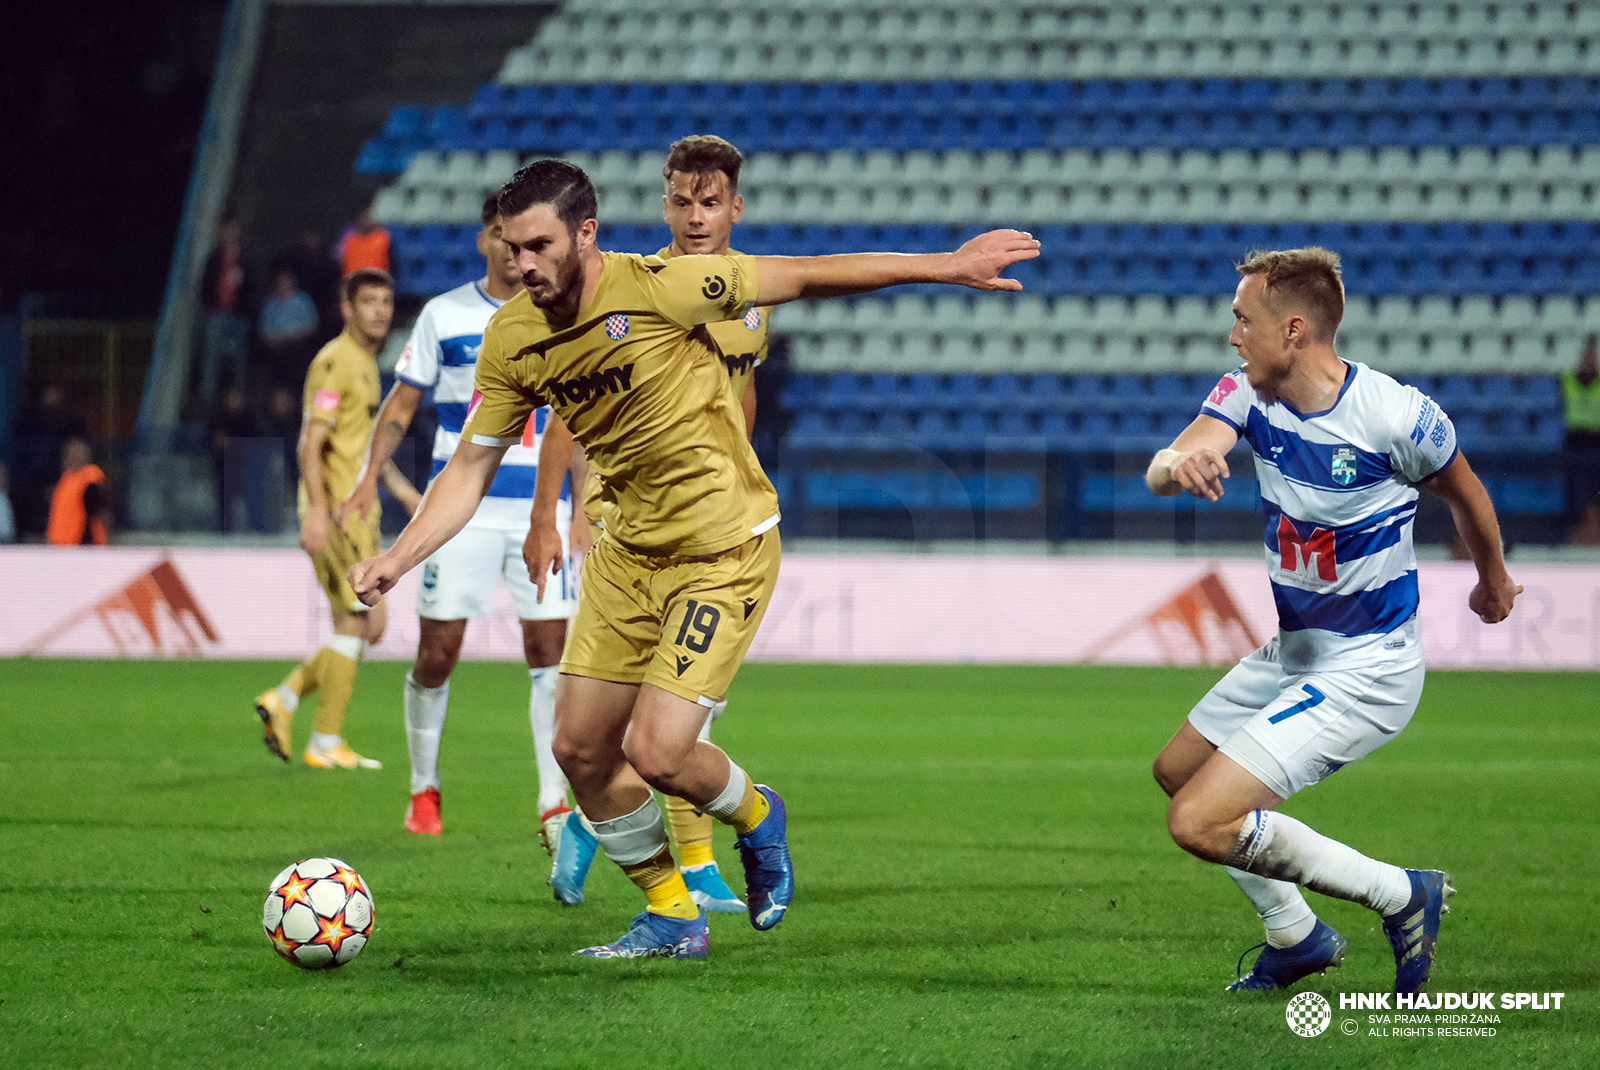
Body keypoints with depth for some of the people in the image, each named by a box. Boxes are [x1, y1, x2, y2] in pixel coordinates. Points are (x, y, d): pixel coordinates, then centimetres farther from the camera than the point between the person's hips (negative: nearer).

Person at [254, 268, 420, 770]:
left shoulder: (367, 363, 18)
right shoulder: (334, 362, -12)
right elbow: (311, 443, -19)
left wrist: (401, 488, 27)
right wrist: (317, 510, -26)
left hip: (360, 514, 10)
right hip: (336, 513, -10)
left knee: (368, 625, 9)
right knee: (355, 621, -8)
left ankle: (283, 699, 14)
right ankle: (326, 743, -3)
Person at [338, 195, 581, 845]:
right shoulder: (444, 315, 2)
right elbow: (401, 405, 7)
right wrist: (369, 479, -5)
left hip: (540, 509, 1)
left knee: (550, 652, -7)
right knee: (437, 653, -1)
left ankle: (554, 804, -4)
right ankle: (423, 789, 17)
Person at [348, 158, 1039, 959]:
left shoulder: (662, 287, -20)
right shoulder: (512, 339, -4)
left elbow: (806, 277, -12)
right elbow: (471, 467, 5)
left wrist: (945, 266, -10)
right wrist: (396, 561, -6)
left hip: (723, 550, -6)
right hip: (628, 550, 6)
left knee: (655, 753, -14)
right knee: (579, 749, 4)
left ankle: (755, 817, 20)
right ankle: (672, 914, 25)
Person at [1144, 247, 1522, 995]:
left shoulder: (1399, 418, -23)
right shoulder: (1249, 394, -6)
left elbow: (1464, 496, -2)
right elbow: (1161, 472, -22)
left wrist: (1493, 581, 17)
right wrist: (1178, 463, -48)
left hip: (1367, 667, -8)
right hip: (1294, 648, 8)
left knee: (1200, 822, -17)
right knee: (1177, 770, 23)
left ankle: (1401, 896, -3)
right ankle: (1296, 939, 35)